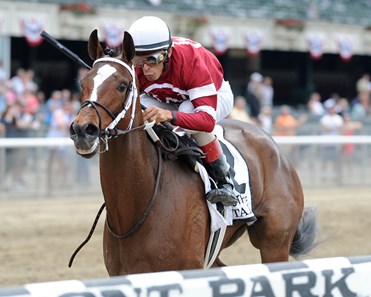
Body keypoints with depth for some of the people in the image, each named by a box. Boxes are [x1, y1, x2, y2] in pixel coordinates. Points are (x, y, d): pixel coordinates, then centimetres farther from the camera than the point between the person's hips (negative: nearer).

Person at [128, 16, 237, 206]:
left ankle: (224, 181, -27)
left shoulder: (191, 60, -41)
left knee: (187, 110, -39)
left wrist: (170, 115, -68)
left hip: (215, 96, -4)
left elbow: (208, 119, -49)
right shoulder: (135, 68, -28)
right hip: (169, 100, 4)